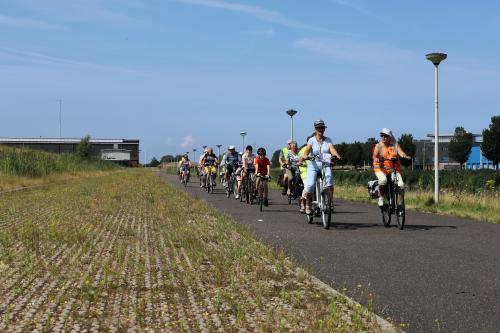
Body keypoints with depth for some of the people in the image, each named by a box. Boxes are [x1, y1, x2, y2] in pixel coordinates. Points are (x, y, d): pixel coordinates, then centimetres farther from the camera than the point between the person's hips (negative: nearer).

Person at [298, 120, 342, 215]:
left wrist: (336, 155, -31)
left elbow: (332, 149, -8)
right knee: (310, 185, -20)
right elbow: (307, 149, -14)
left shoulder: (328, 140, 9)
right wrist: (305, 156, -37)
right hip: (313, 165, -1)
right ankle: (308, 205, 2)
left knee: (329, 182, -29)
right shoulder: (312, 140, 3)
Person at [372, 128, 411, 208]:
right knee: (383, 180, -34)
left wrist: (405, 156, -31)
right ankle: (381, 197, -13)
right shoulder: (378, 146, 4)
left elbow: (401, 152, -8)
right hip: (381, 168, -2)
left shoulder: (395, 145, 8)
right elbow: (374, 156, -10)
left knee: (401, 185, -18)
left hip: (394, 169, 2)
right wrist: (377, 159, -33)